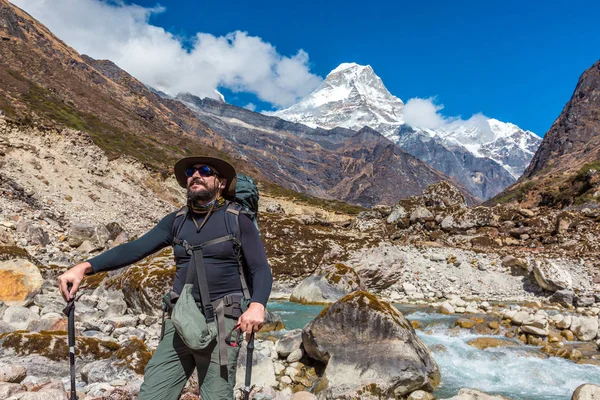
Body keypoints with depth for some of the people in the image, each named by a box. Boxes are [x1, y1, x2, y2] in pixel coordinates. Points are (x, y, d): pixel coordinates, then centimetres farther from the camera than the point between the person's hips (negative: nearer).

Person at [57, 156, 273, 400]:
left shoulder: (238, 219, -2)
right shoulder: (176, 221, 10)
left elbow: (261, 270, -6)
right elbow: (135, 249, 1)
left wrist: (257, 305, -26)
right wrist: (85, 267, -13)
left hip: (221, 319, -4)